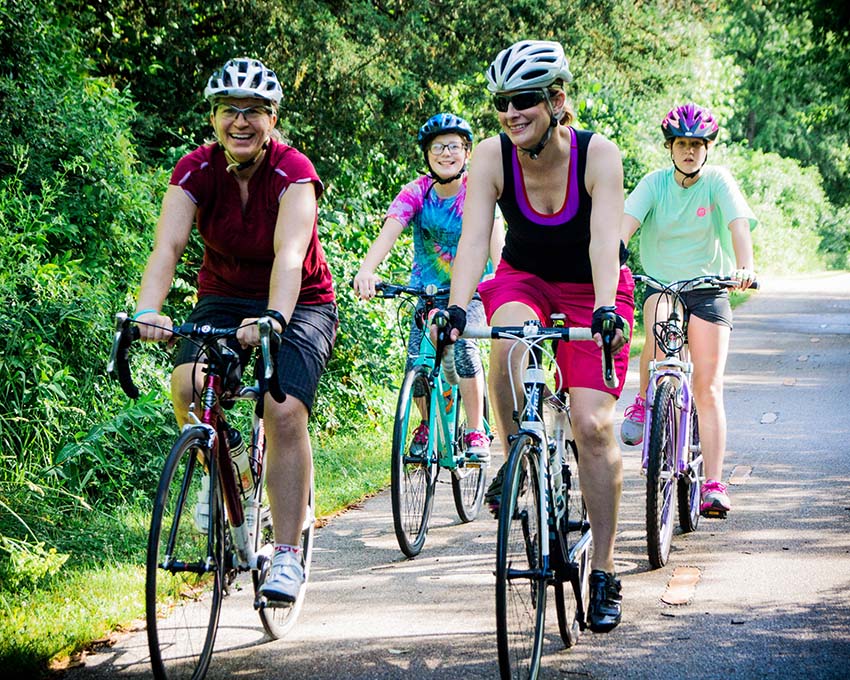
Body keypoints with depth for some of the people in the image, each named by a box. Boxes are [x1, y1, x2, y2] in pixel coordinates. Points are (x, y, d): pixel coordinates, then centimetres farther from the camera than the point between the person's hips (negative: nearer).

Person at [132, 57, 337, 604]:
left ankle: (288, 554, -15)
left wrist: (274, 319, -54)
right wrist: (147, 311, -44)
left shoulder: (293, 171, -20)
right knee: (188, 384, -26)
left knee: (285, 411, -24)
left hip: (301, 304, -3)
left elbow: (289, 252, -36)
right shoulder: (197, 170, -12)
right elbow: (168, 245, -25)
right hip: (225, 299, 3)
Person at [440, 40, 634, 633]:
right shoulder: (492, 157, -19)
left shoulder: (599, 155, -24)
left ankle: (605, 573, -1)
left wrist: (605, 308, -49)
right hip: (525, 279, 2)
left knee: (594, 425, -12)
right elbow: (474, 239, -27)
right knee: (509, 340, -36)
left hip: (590, 288, -1)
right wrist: (457, 308, -43)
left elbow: (604, 240, -34)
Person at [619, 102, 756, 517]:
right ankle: (643, 402, -8)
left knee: (709, 389, -8)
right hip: (660, 285, 1)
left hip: (708, 291, -1)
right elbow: (627, 221, -18)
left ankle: (713, 485, -6)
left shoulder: (718, 181, -6)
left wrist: (745, 266, -40)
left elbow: (739, 223, -21)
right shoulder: (655, 183, -3)